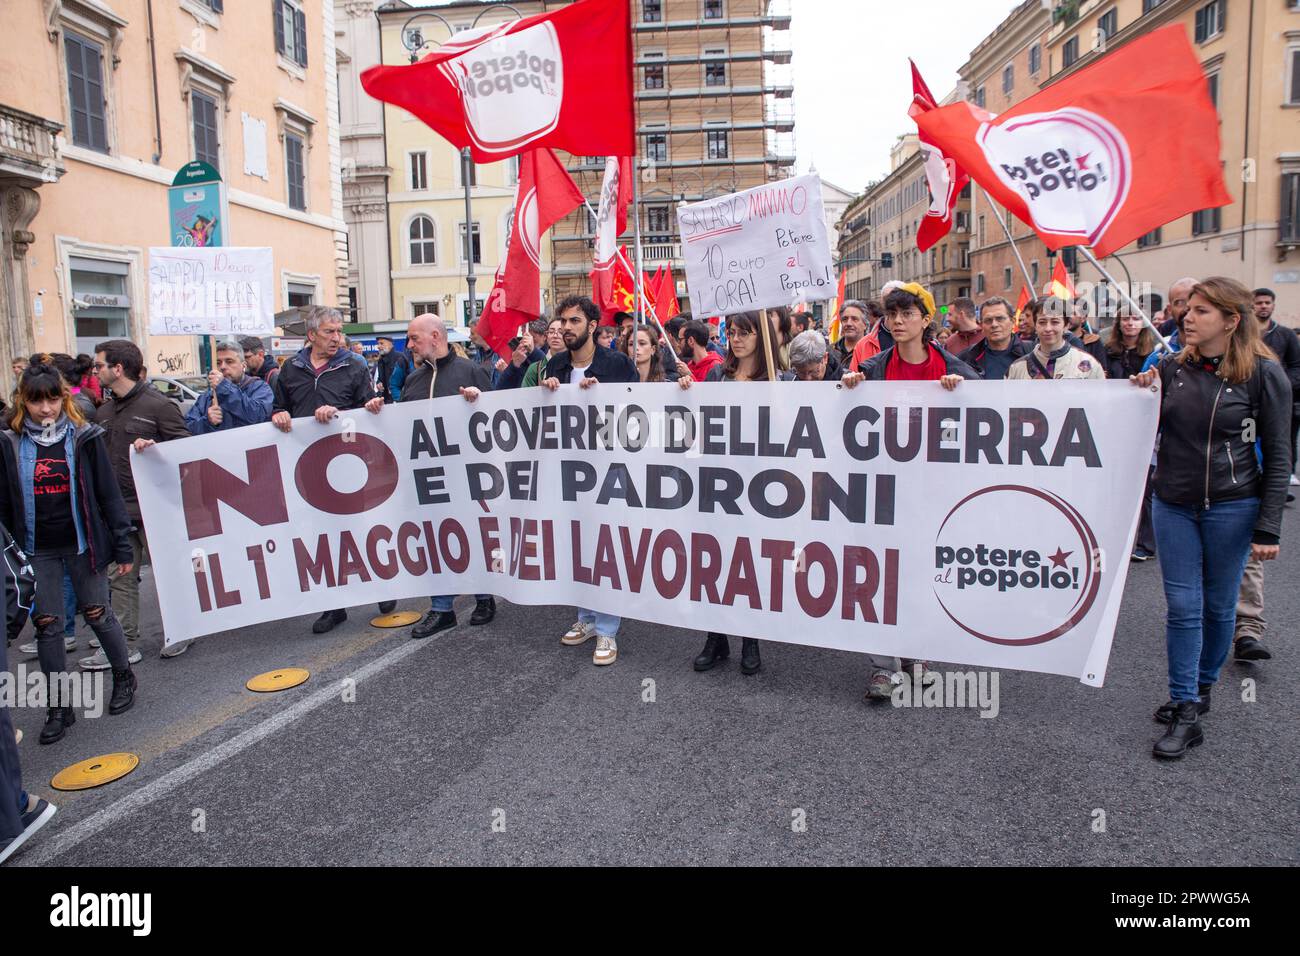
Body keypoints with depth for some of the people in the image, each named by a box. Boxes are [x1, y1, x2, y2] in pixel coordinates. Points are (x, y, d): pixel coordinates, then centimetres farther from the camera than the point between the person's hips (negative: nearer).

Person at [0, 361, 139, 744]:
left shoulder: (84, 437, -5)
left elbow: (108, 493, -3)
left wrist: (122, 547, -4)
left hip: (82, 544, -2)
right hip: (37, 550, 2)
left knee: (97, 614, 7)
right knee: (47, 624, 6)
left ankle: (124, 677, 29)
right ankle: (59, 706, 18)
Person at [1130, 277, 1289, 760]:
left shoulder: (1263, 373, -7)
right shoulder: (1172, 367, 2)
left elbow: (1277, 454, -5)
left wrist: (1268, 526, -9)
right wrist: (1142, 399, -9)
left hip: (1231, 506, -2)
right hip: (1172, 505, 3)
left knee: (1218, 605, 10)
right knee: (1182, 606, 2)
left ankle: (1202, 687, 30)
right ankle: (1186, 709, 9)